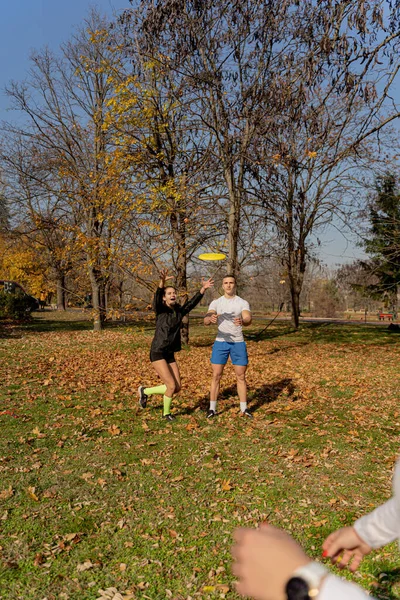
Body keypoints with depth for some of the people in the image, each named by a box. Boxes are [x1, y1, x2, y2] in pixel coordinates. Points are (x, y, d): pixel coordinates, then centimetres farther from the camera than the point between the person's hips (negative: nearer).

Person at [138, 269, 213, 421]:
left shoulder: (179, 311, 7)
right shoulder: (160, 310, -7)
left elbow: (192, 302, -5)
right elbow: (156, 297, -27)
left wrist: (203, 289, -20)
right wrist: (162, 281, -46)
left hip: (170, 354, 7)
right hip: (157, 352, -6)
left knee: (177, 387, 7)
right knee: (171, 386, -12)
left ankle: (145, 391, 26)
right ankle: (166, 413, 17)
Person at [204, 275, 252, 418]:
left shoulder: (243, 303, -1)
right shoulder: (215, 303, 1)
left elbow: (248, 319, -19)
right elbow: (205, 321, -15)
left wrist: (242, 321, -44)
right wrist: (211, 319, -40)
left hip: (238, 343, 0)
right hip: (220, 342, 0)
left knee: (241, 376, 6)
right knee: (216, 376, 2)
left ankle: (244, 409, 17)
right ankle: (212, 408, 11)